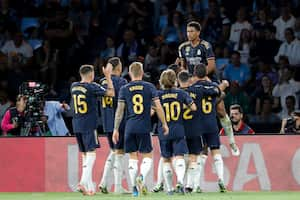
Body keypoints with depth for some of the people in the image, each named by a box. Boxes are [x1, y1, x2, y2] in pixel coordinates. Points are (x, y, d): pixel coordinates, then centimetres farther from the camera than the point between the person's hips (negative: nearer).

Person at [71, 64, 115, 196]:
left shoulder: (73, 86, 9)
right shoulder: (92, 87, -10)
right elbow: (111, 93, -9)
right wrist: (108, 76, -1)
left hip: (76, 125, 7)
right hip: (89, 125, -7)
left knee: (85, 155, 12)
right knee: (91, 153, -8)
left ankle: (90, 186, 12)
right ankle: (83, 182, -25)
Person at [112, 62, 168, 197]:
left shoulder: (124, 89, 2)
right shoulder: (149, 87, 0)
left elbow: (120, 111, 1)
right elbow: (158, 107, -1)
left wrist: (116, 129, 6)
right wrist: (164, 124, 10)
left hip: (130, 127, 1)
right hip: (144, 127, -1)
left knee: (133, 158, 10)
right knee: (147, 157, 7)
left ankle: (134, 188, 8)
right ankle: (142, 177, -21)